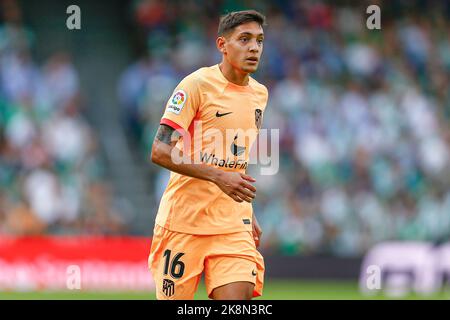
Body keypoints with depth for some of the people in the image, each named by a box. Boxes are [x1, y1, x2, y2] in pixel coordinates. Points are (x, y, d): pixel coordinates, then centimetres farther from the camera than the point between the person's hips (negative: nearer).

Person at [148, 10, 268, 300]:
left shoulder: (259, 94, 12)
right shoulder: (197, 85, -9)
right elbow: (160, 151, -15)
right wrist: (218, 176, -22)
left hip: (233, 224, 5)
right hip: (184, 219, -5)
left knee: (238, 296, -13)